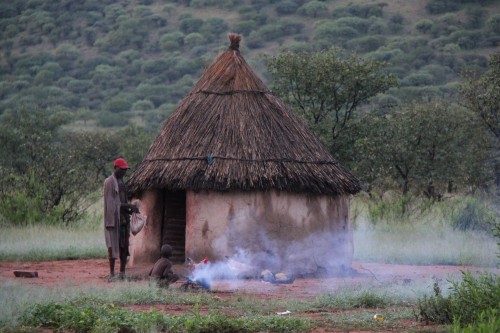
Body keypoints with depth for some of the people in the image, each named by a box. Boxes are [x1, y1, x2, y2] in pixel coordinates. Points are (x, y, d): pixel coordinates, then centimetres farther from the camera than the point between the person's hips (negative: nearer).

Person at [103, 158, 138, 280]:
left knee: (124, 245, 7)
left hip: (124, 218, 8)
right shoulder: (109, 182, -9)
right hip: (113, 218, -8)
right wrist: (130, 206, -17)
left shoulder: (122, 182, 17)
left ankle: (122, 272, 11)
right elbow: (112, 203, -15)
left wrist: (131, 209, 4)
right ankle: (112, 273, -6)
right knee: (113, 245, -7)